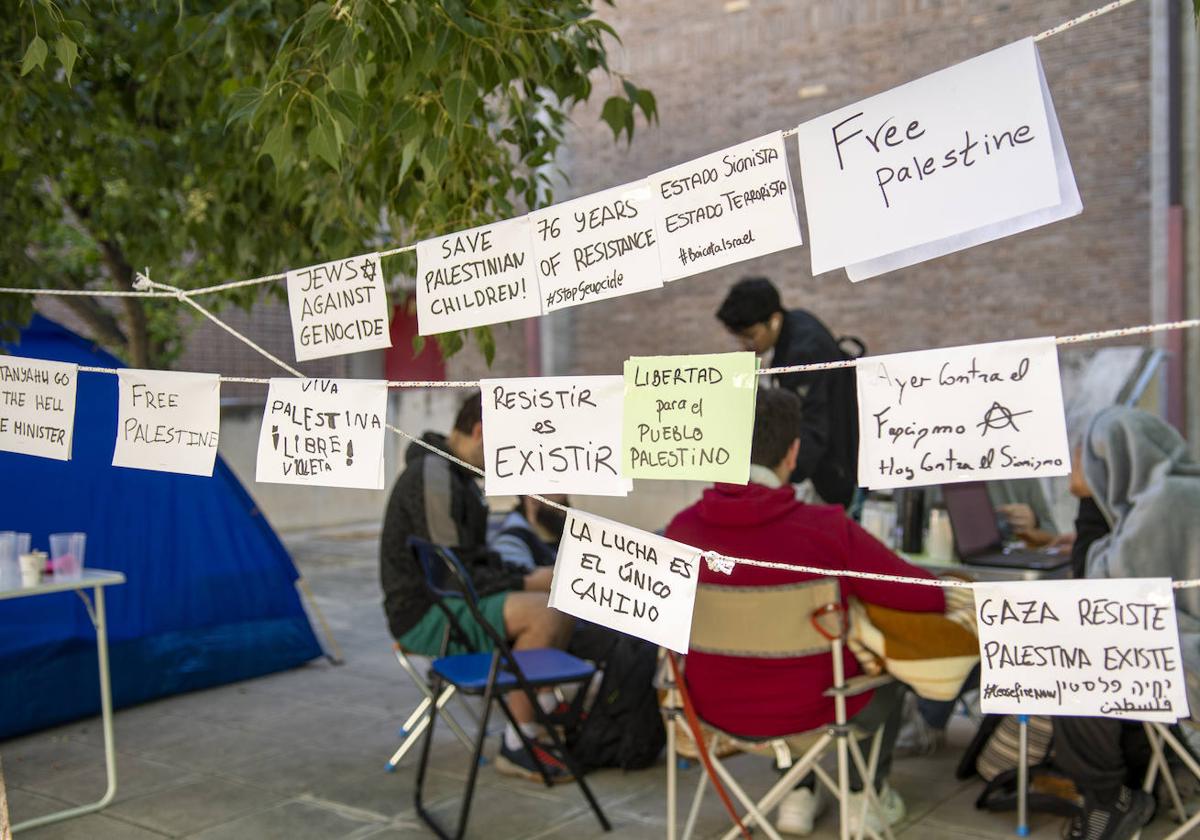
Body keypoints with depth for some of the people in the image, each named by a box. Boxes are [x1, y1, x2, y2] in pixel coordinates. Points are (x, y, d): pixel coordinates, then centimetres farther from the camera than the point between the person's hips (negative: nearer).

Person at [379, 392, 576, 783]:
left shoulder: (456, 473, 12)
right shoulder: (431, 478, -21)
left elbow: (476, 556, 19)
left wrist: (529, 576, 3)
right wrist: (524, 584, -14)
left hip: (449, 601, 10)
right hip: (424, 616, -10)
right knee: (544, 615, -26)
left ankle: (546, 711, 18)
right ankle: (516, 747, -14)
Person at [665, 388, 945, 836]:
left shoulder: (682, 529, -15)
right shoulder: (827, 529, -26)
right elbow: (924, 595, -17)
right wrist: (945, 594, 8)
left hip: (716, 708, 3)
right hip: (806, 708, -3)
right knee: (885, 677, 31)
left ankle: (798, 794, 39)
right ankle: (865, 796, 44)